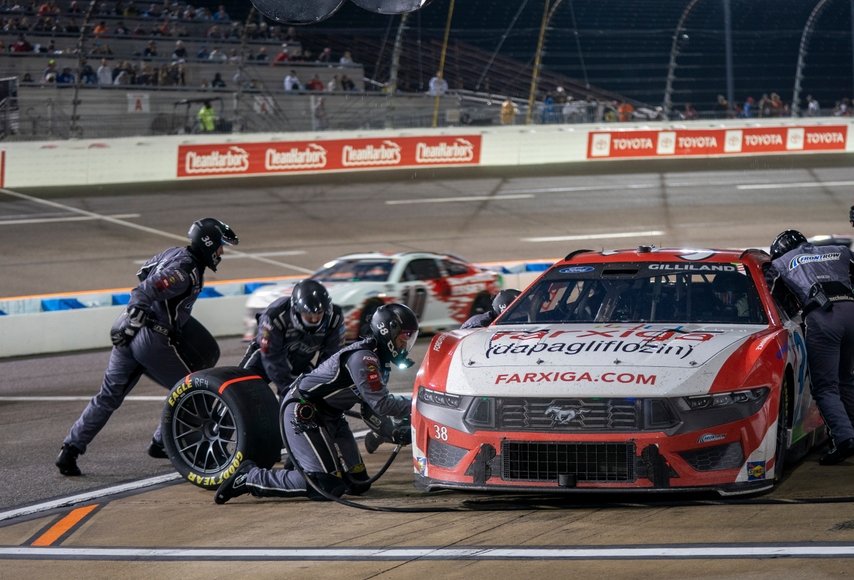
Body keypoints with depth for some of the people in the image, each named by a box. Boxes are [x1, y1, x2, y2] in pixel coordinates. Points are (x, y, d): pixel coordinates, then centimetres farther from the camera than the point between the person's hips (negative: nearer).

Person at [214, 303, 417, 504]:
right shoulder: (362, 358, -21)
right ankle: (249, 478, -9)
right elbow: (380, 404, -26)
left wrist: (393, 431, -1)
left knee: (359, 484, 6)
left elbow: (375, 403, 14)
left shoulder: (379, 361, 11)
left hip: (329, 416, 11)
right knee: (327, 486, -21)